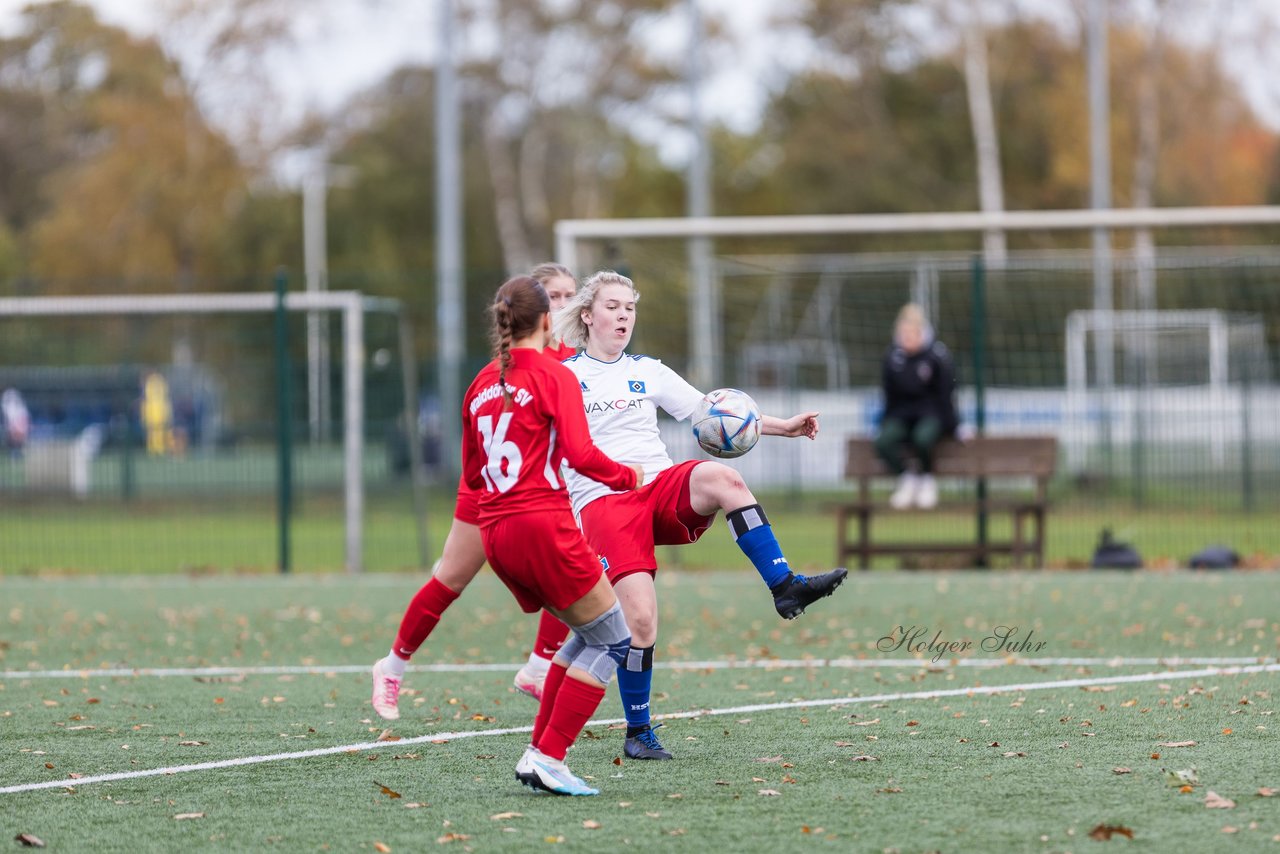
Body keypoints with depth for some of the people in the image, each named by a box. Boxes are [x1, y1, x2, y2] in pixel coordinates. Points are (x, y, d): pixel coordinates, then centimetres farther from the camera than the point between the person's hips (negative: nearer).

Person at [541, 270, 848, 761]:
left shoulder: (647, 372, 18)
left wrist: (784, 426, 3)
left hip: (661, 484, 3)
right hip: (602, 501, -3)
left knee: (721, 478, -33)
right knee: (640, 620, -18)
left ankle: (785, 587, -32)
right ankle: (638, 732, 0)